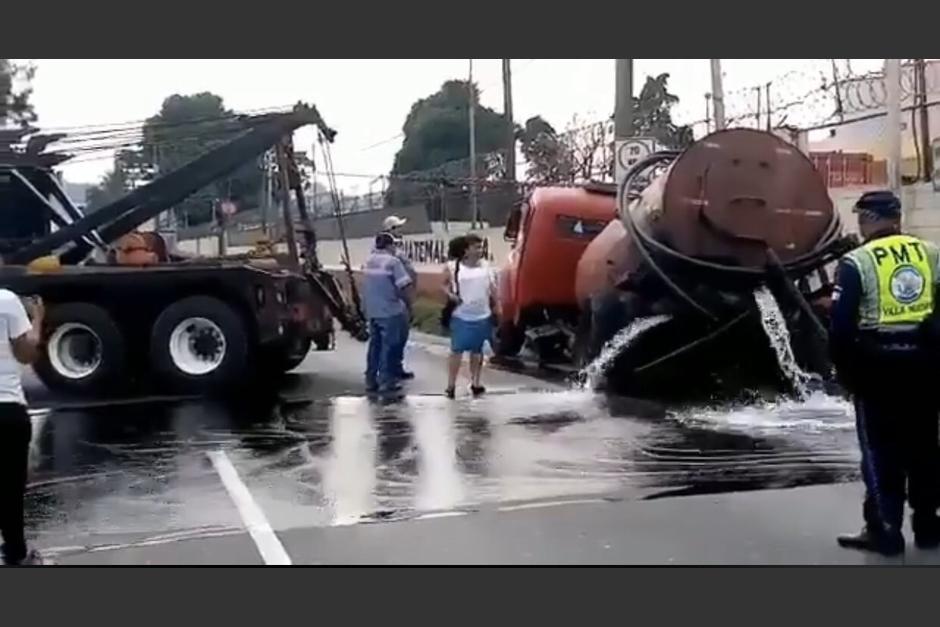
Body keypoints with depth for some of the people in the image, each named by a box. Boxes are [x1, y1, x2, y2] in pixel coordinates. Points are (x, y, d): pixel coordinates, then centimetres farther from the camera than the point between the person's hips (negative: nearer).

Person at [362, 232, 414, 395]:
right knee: (388, 345, 0)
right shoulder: (392, 261, -15)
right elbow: (405, 285, -18)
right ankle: (386, 381, 4)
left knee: (375, 344, 14)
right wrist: (409, 303, -6)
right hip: (390, 310, -7)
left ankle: (371, 380, 17)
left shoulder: (368, 261, 8)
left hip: (372, 311, 7)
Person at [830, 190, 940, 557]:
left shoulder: (856, 262, -9)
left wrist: (845, 370, 1)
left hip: (877, 365, -4)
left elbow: (841, 324, -11)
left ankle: (884, 531, 9)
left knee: (880, 449, 5)